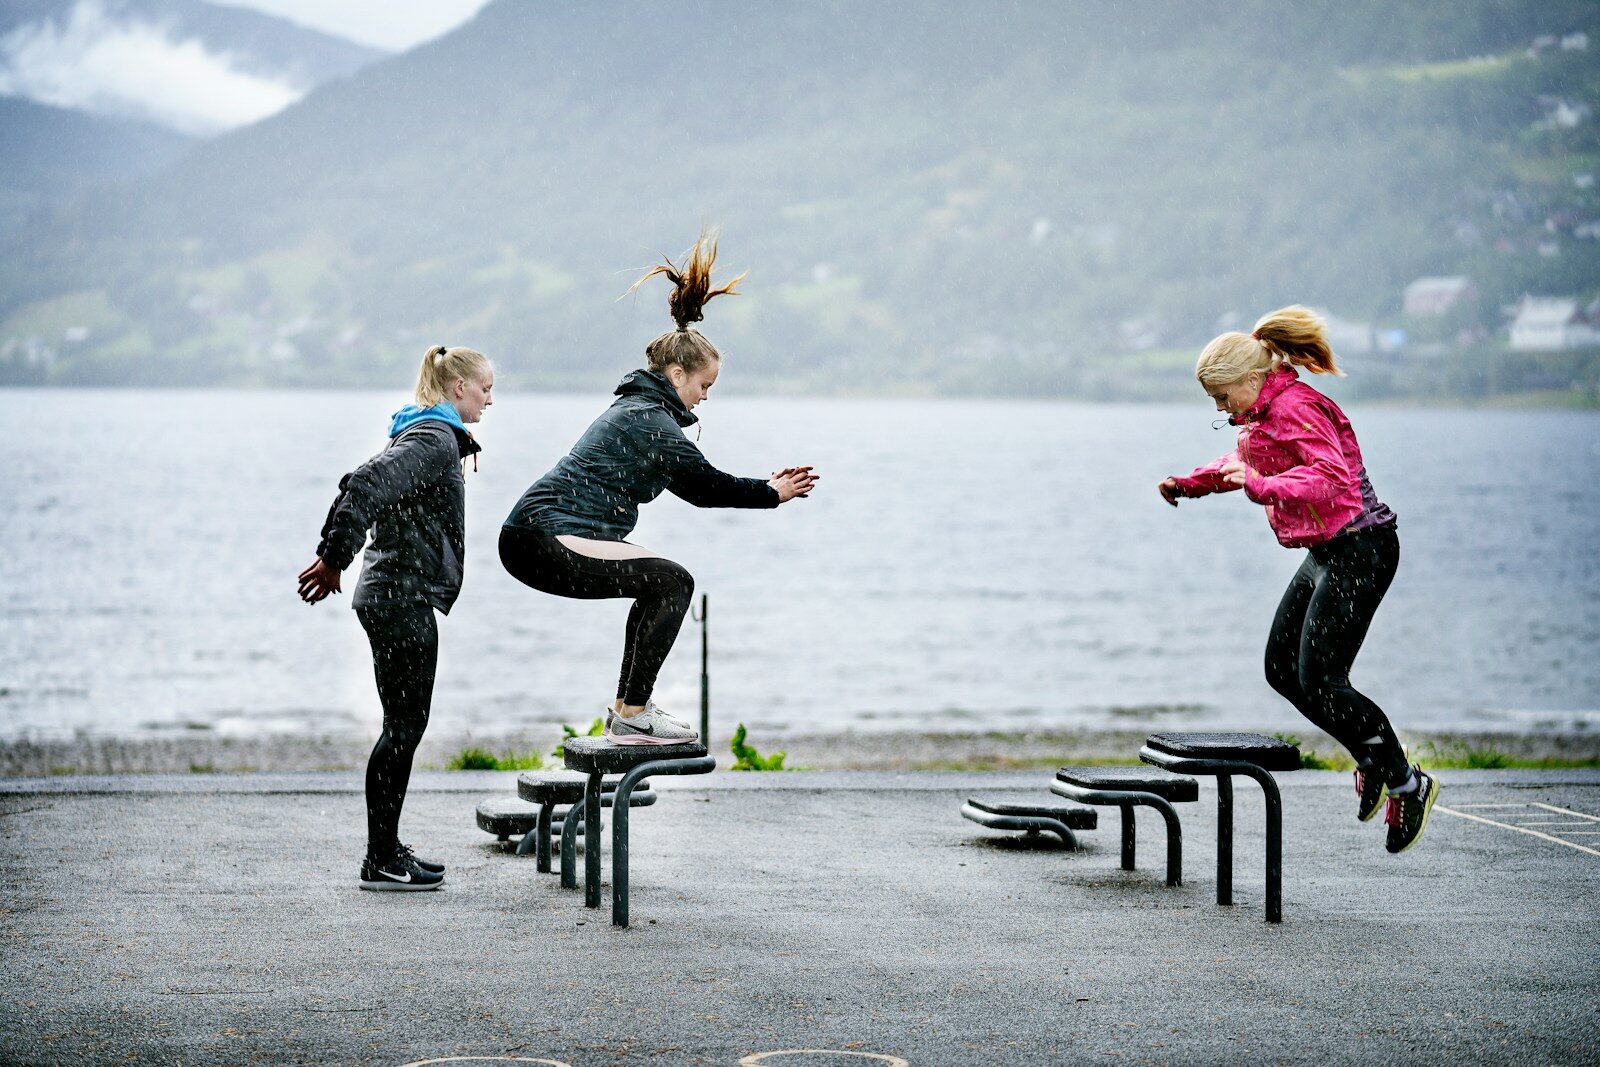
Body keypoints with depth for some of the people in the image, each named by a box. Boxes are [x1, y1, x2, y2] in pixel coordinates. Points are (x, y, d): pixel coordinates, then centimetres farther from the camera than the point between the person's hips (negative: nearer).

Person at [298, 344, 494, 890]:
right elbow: (367, 486, -26)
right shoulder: (436, 440, -13)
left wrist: (332, 555, 19)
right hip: (405, 597, -10)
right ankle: (381, 861, -4)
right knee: (404, 727, -7)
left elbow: (359, 485, 23)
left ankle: (387, 849, 20)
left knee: (404, 726, 14)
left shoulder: (422, 434, 19)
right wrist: (334, 559, -24)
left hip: (389, 595, 10)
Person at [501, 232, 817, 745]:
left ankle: (627, 707, 24)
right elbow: (705, 486, -10)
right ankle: (632, 717, -13)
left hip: (532, 538, 11)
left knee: (659, 584, 23)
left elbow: (695, 483, 27)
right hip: (547, 542, -11)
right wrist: (771, 495, 2)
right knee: (673, 582, -15)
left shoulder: (635, 407, 20)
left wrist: (764, 486, 22)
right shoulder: (651, 420, -13)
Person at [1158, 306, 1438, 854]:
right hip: (1326, 553, 11)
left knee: (1319, 681, -12)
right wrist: (1190, 483, 29)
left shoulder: (1295, 407, -19)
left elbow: (1330, 475, -33)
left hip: (1358, 550, -11)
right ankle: (1372, 756, 21)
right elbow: (1246, 460, 33)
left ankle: (1408, 784, -1)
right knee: (1282, 669, 10)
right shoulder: (1267, 412, 12)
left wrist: (1264, 487, -42)